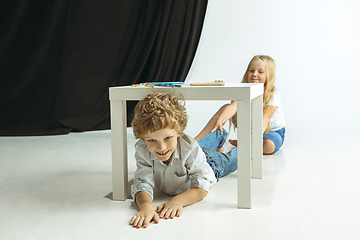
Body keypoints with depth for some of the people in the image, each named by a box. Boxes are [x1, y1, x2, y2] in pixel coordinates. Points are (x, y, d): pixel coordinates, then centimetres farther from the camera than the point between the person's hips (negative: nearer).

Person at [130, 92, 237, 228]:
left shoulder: (190, 149, -50)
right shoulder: (142, 151, -43)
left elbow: (202, 187, -47)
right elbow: (142, 185, -46)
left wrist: (178, 201, -66)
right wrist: (146, 206, -69)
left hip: (208, 161, -3)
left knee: (229, 159, 31)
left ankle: (220, 135, 60)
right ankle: (220, 135, 66)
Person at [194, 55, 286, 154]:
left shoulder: (274, 94, -21)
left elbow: (265, 117, -35)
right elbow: (233, 106, -29)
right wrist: (220, 121, -49)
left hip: (273, 131, -3)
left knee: (269, 146, -41)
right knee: (225, 107, -14)